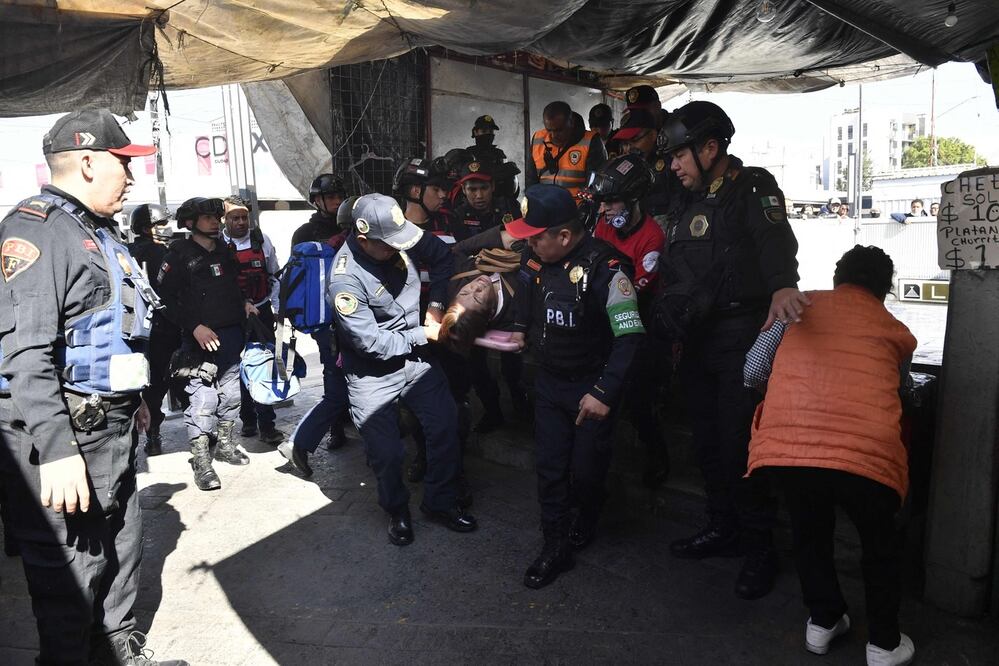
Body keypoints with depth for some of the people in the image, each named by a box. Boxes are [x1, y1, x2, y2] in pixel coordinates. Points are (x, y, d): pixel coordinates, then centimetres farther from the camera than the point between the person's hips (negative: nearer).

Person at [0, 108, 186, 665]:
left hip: (113, 428, 10)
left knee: (123, 550, 20)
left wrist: (133, 399, 26)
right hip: (64, 436, -10)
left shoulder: (100, 233, 17)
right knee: (71, 575, 2)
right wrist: (55, 451, -28)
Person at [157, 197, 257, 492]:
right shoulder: (180, 255, -4)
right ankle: (201, 462, -1)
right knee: (203, 400, -9)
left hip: (232, 335, 7)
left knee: (231, 394, 14)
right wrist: (194, 326, -18)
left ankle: (225, 444, 31)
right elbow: (166, 298, -11)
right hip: (202, 338, -7)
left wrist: (244, 303, 12)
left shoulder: (225, 251, 16)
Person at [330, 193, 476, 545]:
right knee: (387, 453, 3)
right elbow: (372, 342, -24)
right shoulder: (345, 280, -27)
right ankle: (397, 510, 33)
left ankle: (440, 502, 26)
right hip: (373, 374, -5)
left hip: (416, 358, 5)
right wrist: (424, 335, -14)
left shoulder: (397, 239, -11)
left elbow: (443, 255, 6)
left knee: (446, 426, 5)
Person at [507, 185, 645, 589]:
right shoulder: (535, 259, -3)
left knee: (587, 471, 7)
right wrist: (521, 329, 3)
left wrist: (604, 393, -27)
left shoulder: (604, 268, -24)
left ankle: (586, 522, 38)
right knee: (550, 467, 8)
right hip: (548, 381, 6)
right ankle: (556, 547, 21)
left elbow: (630, 337, -24)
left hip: (590, 388, -5)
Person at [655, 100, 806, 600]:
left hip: (743, 337, -8)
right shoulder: (691, 202, 16)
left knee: (740, 442, -6)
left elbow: (775, 240, -28)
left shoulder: (754, 189, -8)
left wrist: (783, 285, -47)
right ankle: (723, 528, 30)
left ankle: (759, 547, 11)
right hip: (698, 340, 8)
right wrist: (673, 328, 16)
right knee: (707, 440, 14)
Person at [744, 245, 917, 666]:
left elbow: (753, 373, 14)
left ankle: (823, 623, 40)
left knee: (809, 532, 29)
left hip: (786, 444, 1)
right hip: (866, 451, 0)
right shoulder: (897, 332, 19)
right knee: (880, 544, 27)